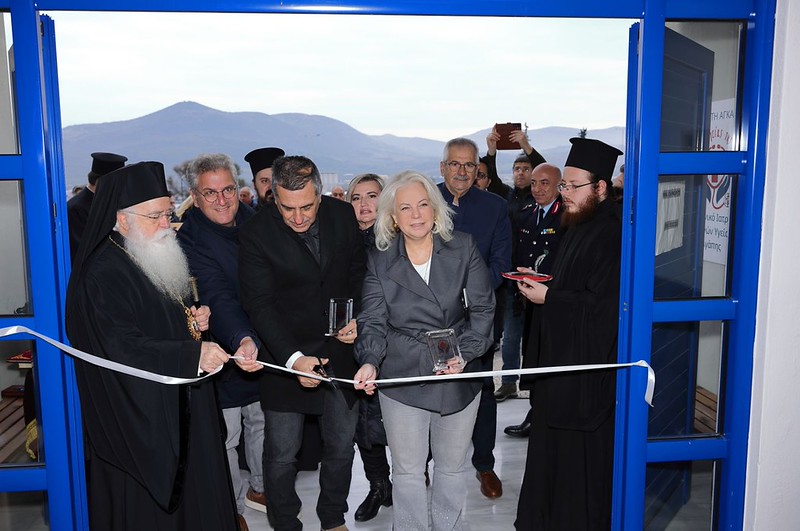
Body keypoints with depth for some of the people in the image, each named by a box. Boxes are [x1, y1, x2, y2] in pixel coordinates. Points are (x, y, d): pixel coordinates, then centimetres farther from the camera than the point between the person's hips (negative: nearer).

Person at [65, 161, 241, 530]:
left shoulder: (161, 260, 10)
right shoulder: (103, 274, -19)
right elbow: (123, 348, -26)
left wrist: (193, 320, 2)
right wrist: (194, 355, -30)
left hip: (179, 406, 8)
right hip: (137, 415, -8)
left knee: (189, 492, 16)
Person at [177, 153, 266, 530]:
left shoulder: (254, 220, -1)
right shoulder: (188, 236, -20)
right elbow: (217, 297, -33)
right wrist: (242, 340, -47)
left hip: (263, 346, 6)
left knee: (262, 420, 22)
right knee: (225, 435, 7)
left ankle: (259, 486, 44)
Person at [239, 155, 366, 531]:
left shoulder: (342, 215, -5)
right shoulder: (256, 234, -16)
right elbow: (259, 305, -18)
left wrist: (357, 318, -6)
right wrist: (293, 358, -28)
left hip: (340, 350, 3)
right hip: (286, 355, -3)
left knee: (341, 445, 17)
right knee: (282, 454, 7)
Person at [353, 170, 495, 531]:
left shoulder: (463, 249, -3)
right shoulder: (380, 261, -2)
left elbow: (483, 308, -4)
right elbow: (373, 321, -4)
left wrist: (465, 352, -17)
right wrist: (370, 361, -22)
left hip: (459, 376, 1)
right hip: (402, 379, 0)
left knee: (452, 467, 18)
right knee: (407, 471, 12)